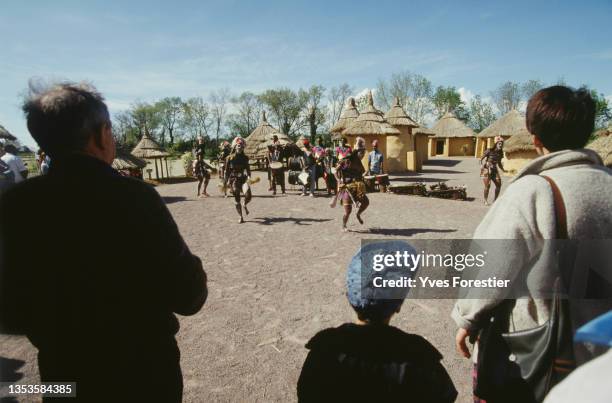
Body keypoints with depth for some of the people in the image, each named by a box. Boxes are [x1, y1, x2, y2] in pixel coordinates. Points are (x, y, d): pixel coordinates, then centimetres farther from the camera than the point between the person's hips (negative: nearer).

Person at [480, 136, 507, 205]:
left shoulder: (500, 153, 4)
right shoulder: (489, 151, -12)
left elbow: (499, 163, 17)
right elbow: (481, 159, -9)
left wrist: (503, 170, 9)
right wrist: (481, 165, -25)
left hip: (494, 169, 6)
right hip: (486, 169, -6)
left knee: (499, 184, -1)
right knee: (487, 185, -13)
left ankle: (495, 200, 15)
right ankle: (485, 201, 2)